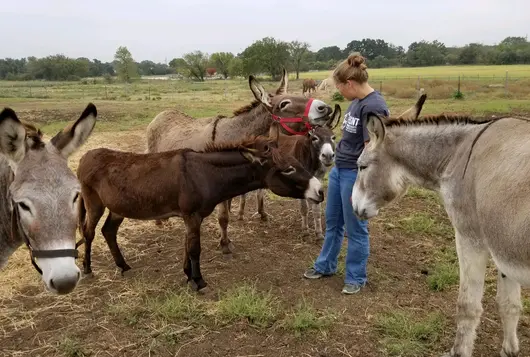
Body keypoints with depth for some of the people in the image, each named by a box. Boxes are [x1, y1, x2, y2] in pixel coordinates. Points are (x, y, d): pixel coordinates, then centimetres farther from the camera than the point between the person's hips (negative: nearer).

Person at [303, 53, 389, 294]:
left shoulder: (374, 107, -21)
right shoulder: (357, 102, 7)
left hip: (356, 175, -9)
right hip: (338, 169, 9)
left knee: (355, 228, 6)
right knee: (332, 222, 20)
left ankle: (356, 277, 25)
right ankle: (325, 265, 38)